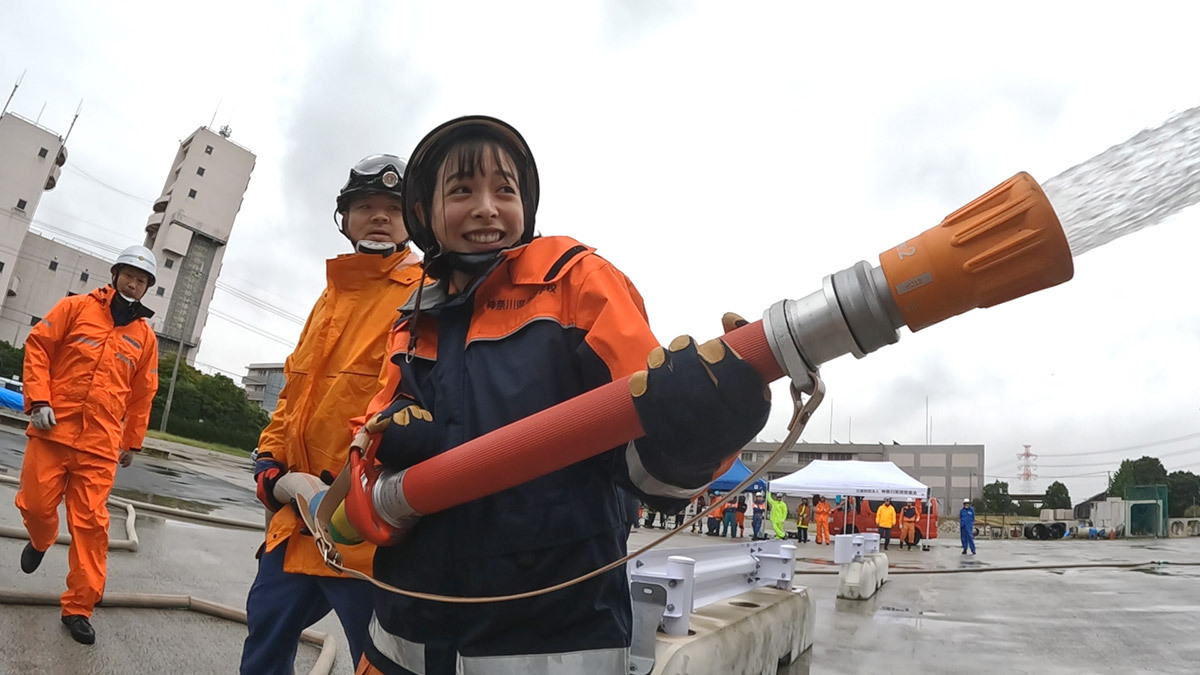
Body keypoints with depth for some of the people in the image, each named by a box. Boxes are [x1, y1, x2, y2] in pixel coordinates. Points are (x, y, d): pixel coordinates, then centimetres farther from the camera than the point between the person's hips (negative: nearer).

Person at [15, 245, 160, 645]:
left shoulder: (145, 336, 10)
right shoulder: (77, 308, 5)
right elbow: (38, 346, 2)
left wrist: (132, 443, 15)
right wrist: (38, 399, -10)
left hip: (100, 444, 1)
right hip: (53, 430, 0)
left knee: (90, 522, -2)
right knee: (36, 504, 5)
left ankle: (79, 607, 8)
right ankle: (40, 542, 43)